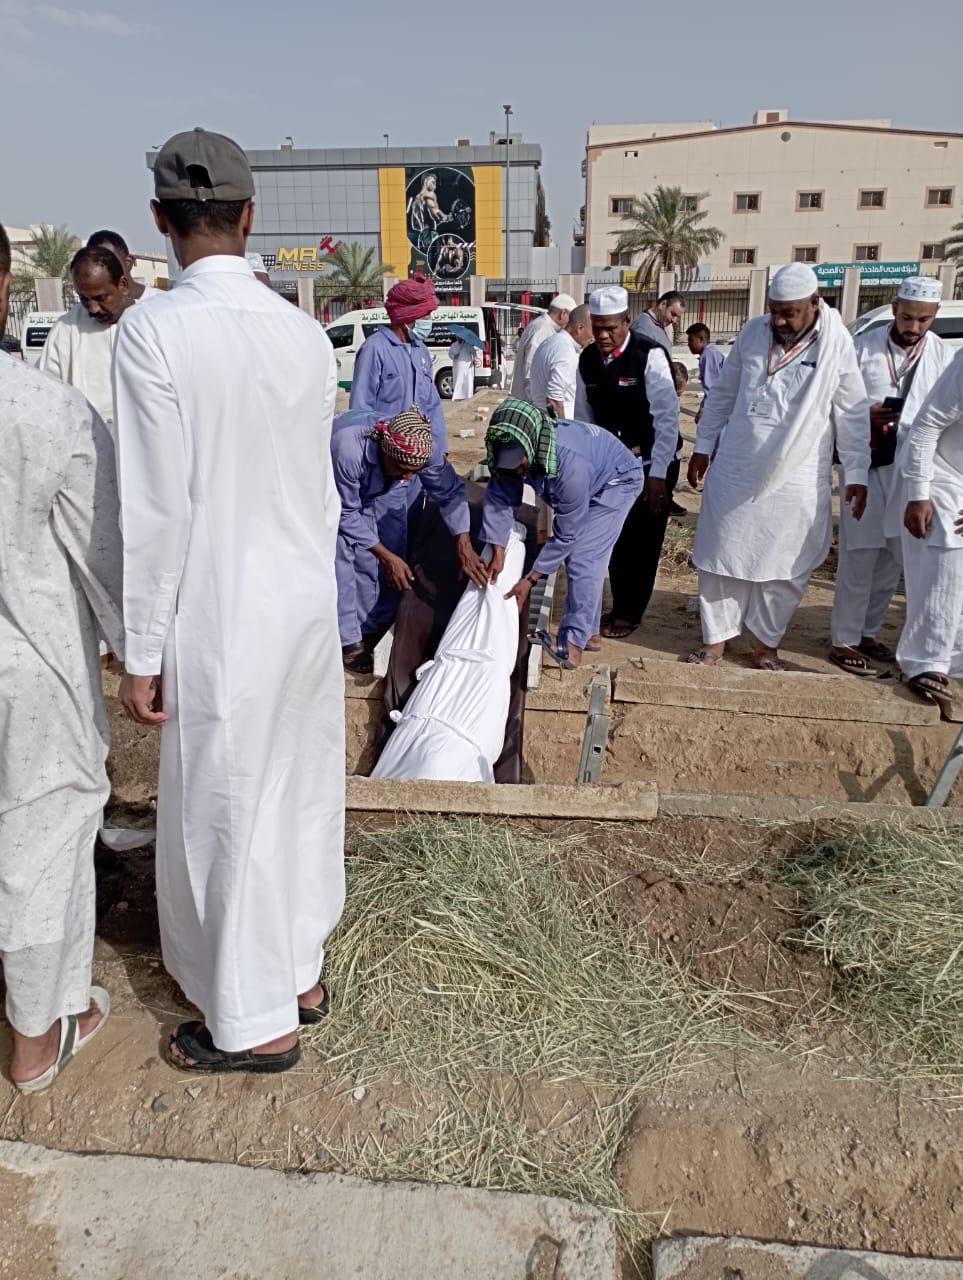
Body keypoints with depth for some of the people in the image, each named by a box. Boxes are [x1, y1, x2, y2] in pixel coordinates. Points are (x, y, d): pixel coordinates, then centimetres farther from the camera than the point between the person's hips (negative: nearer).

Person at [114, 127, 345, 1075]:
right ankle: (301, 972, 39)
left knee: (223, 817, 9)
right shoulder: (304, 332, 2)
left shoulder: (154, 330, -14)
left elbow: (155, 509, -16)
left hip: (222, 617, -6)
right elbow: (322, 488, 7)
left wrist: (142, 655, -7)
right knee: (301, 793, 19)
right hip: (309, 603, 6)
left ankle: (256, 1023, 27)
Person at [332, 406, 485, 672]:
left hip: (384, 489, 4)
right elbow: (346, 514, -32)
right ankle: (348, 640, -7)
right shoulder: (348, 450, -45)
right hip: (335, 489, -4)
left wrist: (464, 545, -31)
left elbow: (450, 491, -20)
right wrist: (387, 557, -32)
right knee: (341, 555, -16)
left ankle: (371, 629, 11)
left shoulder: (420, 449, -34)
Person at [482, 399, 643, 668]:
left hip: (616, 482, -8)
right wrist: (498, 554, -24)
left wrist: (530, 580, -30)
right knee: (575, 554, 9)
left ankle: (571, 645, -16)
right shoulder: (513, 450, -25)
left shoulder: (569, 464, -43)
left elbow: (565, 535, -34)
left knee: (583, 558, -18)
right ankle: (589, 633, 21)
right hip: (589, 482, 8)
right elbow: (499, 497, -16)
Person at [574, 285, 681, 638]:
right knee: (616, 537, 13)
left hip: (652, 462, -5)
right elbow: (584, 417, 5)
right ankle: (619, 606, 28)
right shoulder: (587, 359, -3)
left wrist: (658, 474, -23)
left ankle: (629, 614, 17)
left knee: (643, 540, 3)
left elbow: (667, 417, -21)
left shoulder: (650, 356, -20)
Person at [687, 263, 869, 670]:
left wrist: (857, 473, -2)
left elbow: (852, 413, -2)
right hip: (735, 471, 2)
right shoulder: (754, 331, 1)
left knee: (783, 566, 7)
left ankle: (767, 643, 24)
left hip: (796, 480, -2)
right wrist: (703, 445, 11)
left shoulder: (838, 344, -8)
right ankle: (716, 638, 20)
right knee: (721, 556, 6)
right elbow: (723, 393, 10)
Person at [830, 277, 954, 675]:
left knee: (892, 559, 10)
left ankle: (866, 633, 24)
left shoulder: (945, 355, 4)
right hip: (866, 464, -3)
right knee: (859, 557, -3)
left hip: (913, 470, 3)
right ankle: (844, 641, 7)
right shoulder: (864, 346, -2)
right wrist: (865, 415, -16)